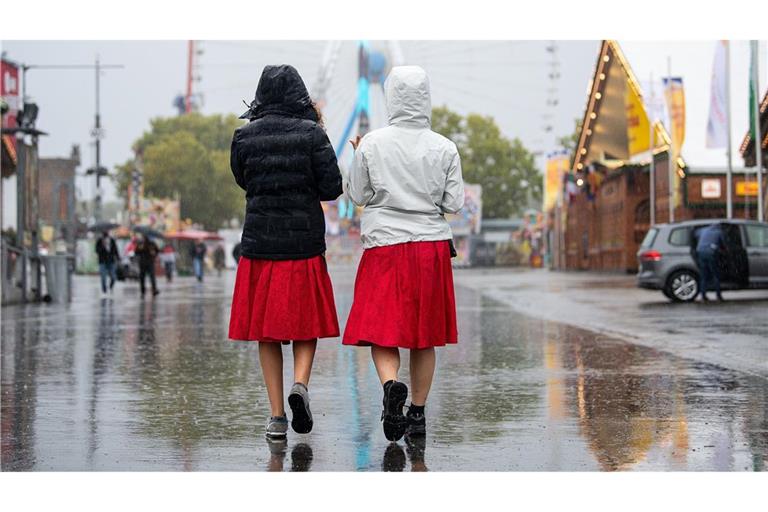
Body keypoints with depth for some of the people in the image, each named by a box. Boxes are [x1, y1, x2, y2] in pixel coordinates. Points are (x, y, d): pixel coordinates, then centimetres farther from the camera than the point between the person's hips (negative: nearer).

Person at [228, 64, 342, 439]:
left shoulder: (244, 136, -1)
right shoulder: (312, 134, -6)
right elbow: (333, 188, -6)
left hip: (259, 242, 1)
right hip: (304, 240, -1)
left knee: (266, 329, 8)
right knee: (305, 323, 13)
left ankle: (276, 415, 5)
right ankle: (300, 384, -13)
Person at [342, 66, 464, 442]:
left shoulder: (372, 144, -5)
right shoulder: (444, 147, -1)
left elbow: (356, 195, 4)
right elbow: (454, 203, 1)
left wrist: (358, 157, 18)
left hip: (385, 245, -2)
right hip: (432, 245, 2)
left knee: (381, 330, 1)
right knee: (424, 334, 12)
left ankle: (391, 385, -28)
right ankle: (418, 414, 17)